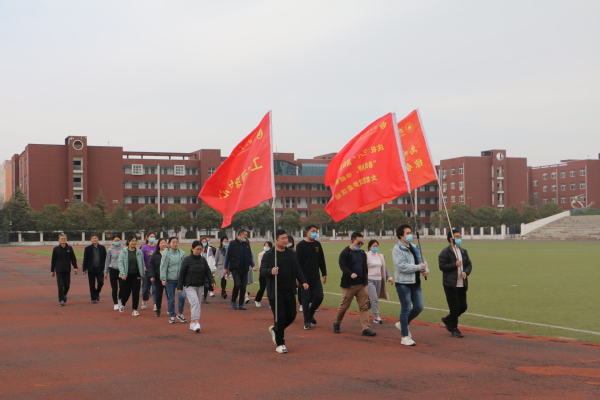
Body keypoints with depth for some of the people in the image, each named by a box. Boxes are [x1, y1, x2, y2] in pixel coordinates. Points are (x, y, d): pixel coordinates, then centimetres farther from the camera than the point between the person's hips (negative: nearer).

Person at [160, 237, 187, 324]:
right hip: (170, 279, -2)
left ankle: (180, 313, 12)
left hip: (180, 279, 2)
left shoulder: (182, 253, 4)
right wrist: (163, 279, -8)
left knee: (182, 296, -10)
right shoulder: (166, 253, -4)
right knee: (171, 299, 5)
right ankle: (171, 316, 20)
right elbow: (163, 267, -3)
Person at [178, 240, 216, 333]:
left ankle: (192, 322, 21)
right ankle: (196, 323, -26)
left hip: (200, 286, 5)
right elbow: (182, 274, -3)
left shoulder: (203, 259, 6)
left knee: (196, 304, 10)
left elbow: (208, 271, 8)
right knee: (195, 303, -18)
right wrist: (180, 287, -4)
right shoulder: (187, 260, -6)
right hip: (190, 286, -5)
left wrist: (212, 281, -8)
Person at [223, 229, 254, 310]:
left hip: (244, 269, 4)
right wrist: (225, 268, -1)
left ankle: (241, 304, 12)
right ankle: (233, 301, 3)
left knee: (243, 287, 3)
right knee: (237, 284, -17)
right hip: (235, 268, -4)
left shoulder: (247, 244, 11)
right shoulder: (232, 244, 0)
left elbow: (250, 256, 15)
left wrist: (253, 265, 1)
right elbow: (228, 256, 2)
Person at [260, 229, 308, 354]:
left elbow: (297, 269, 14)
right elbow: (262, 271, -10)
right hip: (275, 292, -5)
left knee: (291, 315, 8)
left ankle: (275, 329, 35)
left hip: (289, 291, 5)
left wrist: (303, 281, -1)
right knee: (280, 317, -6)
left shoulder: (291, 254, 12)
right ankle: (280, 344, 7)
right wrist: (271, 271, -32)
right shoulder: (268, 255, -4)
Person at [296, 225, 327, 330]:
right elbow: (298, 262, -9)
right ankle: (307, 321, 7)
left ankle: (310, 314, 25)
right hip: (305, 278, -5)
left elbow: (321, 260, 17)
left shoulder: (318, 244, 10)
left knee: (319, 297, 1)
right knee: (306, 299, -1)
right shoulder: (301, 245, -5)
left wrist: (324, 274, 14)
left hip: (316, 278, 5)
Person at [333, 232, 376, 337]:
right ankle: (336, 323, 25)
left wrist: (365, 280, 13)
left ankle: (366, 328, -3)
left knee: (364, 306, -2)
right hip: (349, 285, -6)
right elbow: (343, 266, -19)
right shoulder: (345, 253, -8)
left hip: (361, 285, 6)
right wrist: (350, 274, -36)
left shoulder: (362, 253, 13)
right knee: (344, 305, 4)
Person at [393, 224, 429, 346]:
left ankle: (403, 324, 31)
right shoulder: (397, 249, -10)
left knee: (419, 307, 8)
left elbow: (423, 260, 22)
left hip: (415, 283, 7)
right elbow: (402, 266, -21)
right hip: (403, 283, -7)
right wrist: (419, 267, -14)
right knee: (405, 309, -1)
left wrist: (426, 270, 0)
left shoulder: (415, 248, 14)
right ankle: (405, 337, 8)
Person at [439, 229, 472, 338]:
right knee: (455, 307, -4)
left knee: (463, 306, 8)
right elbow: (442, 266, -13)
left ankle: (447, 319, 31)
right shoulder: (445, 252, -7)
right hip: (450, 285, -7)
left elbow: (469, 264, 16)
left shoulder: (463, 251, 15)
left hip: (462, 284, 7)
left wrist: (466, 272, -5)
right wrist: (455, 265, -21)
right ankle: (454, 329, 11)